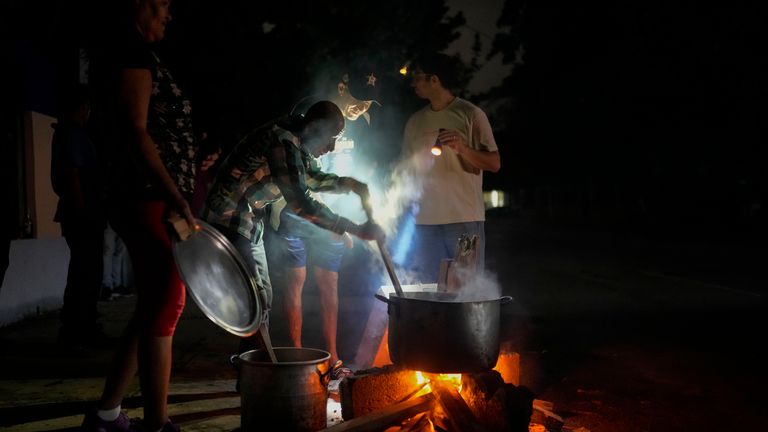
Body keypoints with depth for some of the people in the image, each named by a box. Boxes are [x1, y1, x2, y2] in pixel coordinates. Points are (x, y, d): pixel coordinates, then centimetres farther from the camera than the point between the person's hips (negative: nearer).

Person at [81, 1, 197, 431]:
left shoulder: (135, 57, 23)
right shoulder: (134, 53, -7)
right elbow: (135, 132, -18)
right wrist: (177, 199, -22)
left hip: (154, 202, 10)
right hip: (151, 200, -10)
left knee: (153, 307, 12)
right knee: (167, 303, -9)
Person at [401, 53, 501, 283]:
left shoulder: (470, 114, -1)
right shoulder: (415, 121, 14)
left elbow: (494, 164, -3)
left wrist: (462, 148, -20)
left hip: (465, 219, -5)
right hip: (425, 220, 5)